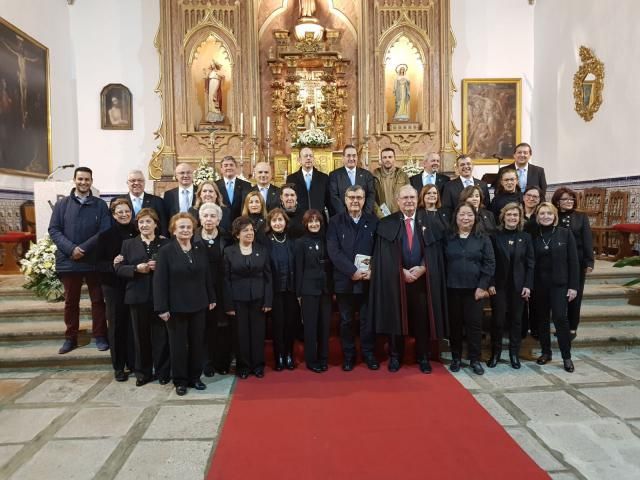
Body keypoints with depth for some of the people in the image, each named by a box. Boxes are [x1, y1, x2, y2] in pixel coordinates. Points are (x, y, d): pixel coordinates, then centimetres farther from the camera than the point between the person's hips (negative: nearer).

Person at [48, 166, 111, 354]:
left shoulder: (100, 205, 3)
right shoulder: (62, 204, 6)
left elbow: (105, 231, -7)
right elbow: (53, 230, -1)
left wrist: (83, 248, -16)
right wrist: (71, 249, -16)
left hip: (94, 261, -1)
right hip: (68, 260, 1)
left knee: (98, 300, 6)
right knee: (71, 301, 11)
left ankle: (100, 336, 16)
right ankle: (70, 338, 23)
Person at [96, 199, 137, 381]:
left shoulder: (138, 233, 4)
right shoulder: (106, 235, -1)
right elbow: (100, 263, -2)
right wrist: (114, 265, -20)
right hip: (114, 286, -1)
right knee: (117, 325, 6)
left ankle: (135, 363, 17)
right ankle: (118, 366, 17)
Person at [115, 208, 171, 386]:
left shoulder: (165, 243, 5)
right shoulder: (128, 244, 10)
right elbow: (119, 268, 2)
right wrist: (137, 268, -14)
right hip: (138, 296, 2)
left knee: (161, 335, 4)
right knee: (141, 336, 9)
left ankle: (162, 372, 17)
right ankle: (143, 372, 22)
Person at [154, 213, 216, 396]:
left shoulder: (200, 250, 6)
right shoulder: (165, 251, -7)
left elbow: (207, 276, 10)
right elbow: (159, 281, -11)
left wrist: (211, 298, 8)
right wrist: (162, 307, -16)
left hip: (198, 305, 4)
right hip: (176, 307, -4)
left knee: (197, 342, 12)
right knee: (178, 344, 8)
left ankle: (195, 377, 26)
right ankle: (180, 381, 21)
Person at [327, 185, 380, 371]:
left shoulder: (373, 221, 6)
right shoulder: (335, 222, 0)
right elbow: (333, 251, -8)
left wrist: (373, 270, -11)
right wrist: (352, 271, -15)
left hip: (368, 279, 1)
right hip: (344, 279, -1)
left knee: (368, 319, 8)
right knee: (346, 320, 9)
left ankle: (368, 353, 25)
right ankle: (348, 354, 24)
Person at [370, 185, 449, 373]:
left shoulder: (428, 222, 8)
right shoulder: (386, 224, 2)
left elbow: (434, 250, 3)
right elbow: (384, 254, -3)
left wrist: (422, 268, -12)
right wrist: (402, 271, -12)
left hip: (422, 278, 1)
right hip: (395, 279, -1)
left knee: (423, 319, 6)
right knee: (396, 318, 6)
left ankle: (423, 357, 21)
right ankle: (395, 356, 21)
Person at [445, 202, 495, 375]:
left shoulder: (482, 239, 2)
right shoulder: (448, 239, 5)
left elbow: (490, 263, -2)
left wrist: (482, 286, -9)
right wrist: (443, 285, -4)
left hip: (474, 288, -1)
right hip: (452, 288, 1)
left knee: (474, 324, 3)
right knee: (455, 323, 8)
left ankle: (475, 360, 15)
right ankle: (456, 358, 20)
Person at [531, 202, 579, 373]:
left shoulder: (565, 234, -2)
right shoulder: (534, 236, 3)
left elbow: (573, 261, -2)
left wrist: (573, 286, -7)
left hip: (559, 283, -2)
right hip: (539, 284, 2)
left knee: (560, 317, -9)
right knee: (542, 318, 9)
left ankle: (566, 357, 4)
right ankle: (546, 352, 23)